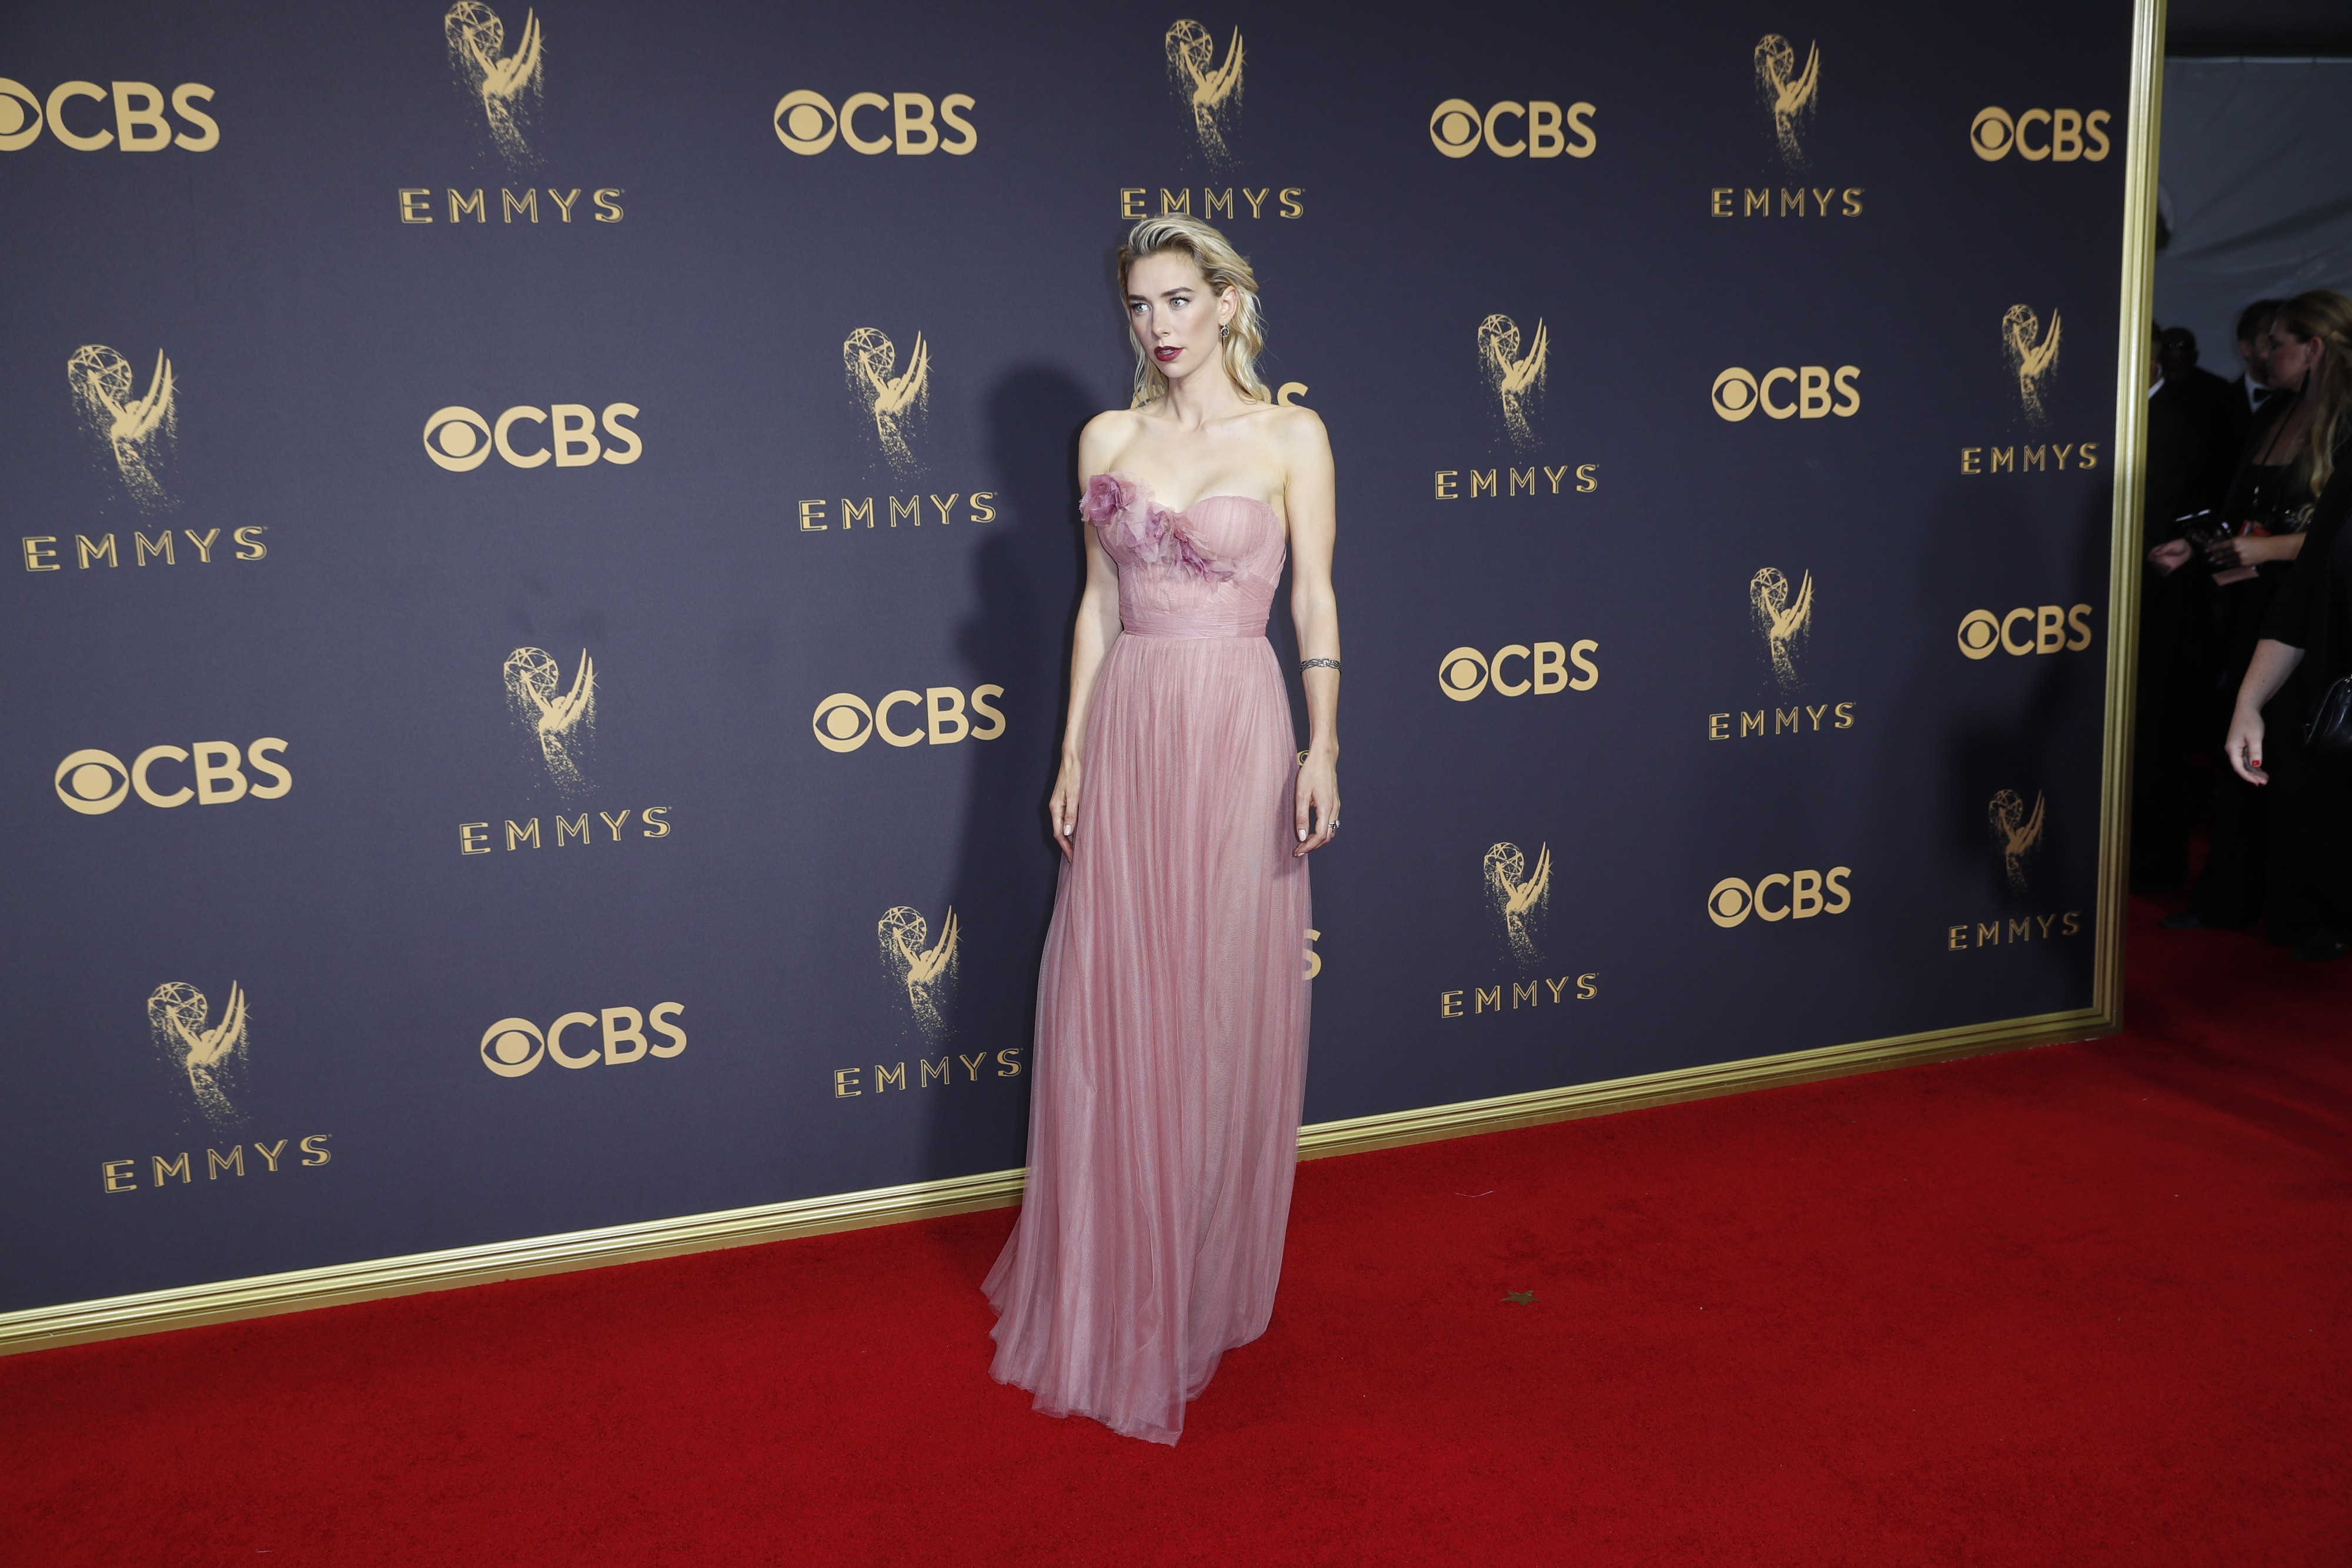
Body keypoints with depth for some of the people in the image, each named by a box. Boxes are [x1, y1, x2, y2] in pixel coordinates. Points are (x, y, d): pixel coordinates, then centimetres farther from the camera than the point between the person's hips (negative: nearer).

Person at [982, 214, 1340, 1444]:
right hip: (1127, 729, 3)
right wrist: (1073, 754, 8)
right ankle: (1112, 1287, 22)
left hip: (1237, 728, -3)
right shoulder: (1108, 440, 10)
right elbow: (1098, 606, 12)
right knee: (1112, 1007, 6)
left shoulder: (1290, 436, 0)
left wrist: (1323, 748, -12)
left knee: (1225, 1007, 3)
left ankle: (1209, 1283, 21)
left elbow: (1316, 603, -2)